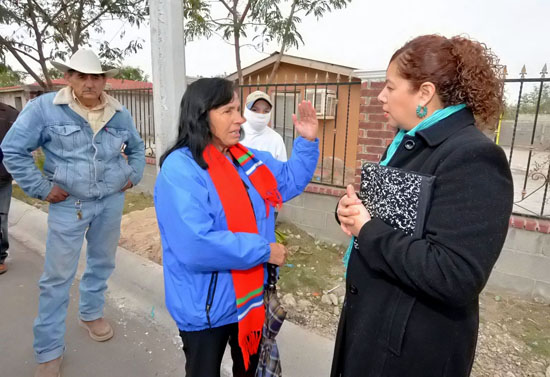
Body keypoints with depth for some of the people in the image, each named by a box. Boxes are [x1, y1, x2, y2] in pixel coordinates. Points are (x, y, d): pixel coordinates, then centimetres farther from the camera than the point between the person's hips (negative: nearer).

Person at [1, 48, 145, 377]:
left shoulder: (120, 114, 3)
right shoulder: (44, 108, -10)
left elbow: (137, 148, 19)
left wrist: (133, 176, 8)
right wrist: (41, 188, -9)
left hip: (112, 202, 4)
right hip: (68, 204, -3)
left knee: (102, 263, 18)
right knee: (57, 277, 3)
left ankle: (92, 313, 44)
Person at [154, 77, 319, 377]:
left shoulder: (248, 160, 1)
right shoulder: (180, 168, -24)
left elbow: (290, 180, 15)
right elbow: (196, 246, -34)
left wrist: (307, 142, 1)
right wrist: (264, 251, -25)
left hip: (250, 296, 7)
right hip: (206, 306, -7)